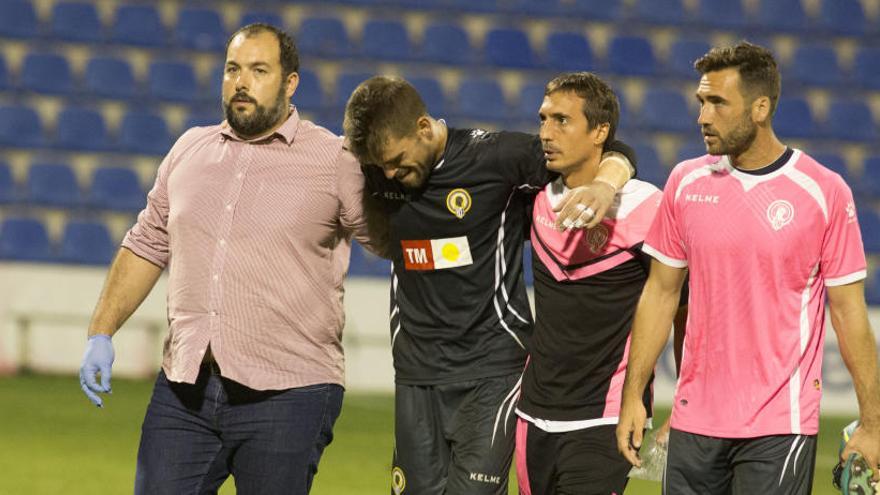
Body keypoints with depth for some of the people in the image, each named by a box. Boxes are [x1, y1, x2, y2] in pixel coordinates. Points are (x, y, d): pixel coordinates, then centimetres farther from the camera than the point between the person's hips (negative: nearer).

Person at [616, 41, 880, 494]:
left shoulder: (824, 192, -5)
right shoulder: (686, 182, 5)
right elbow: (660, 292, 11)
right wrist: (632, 396, 6)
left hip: (780, 425, -4)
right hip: (693, 419, 4)